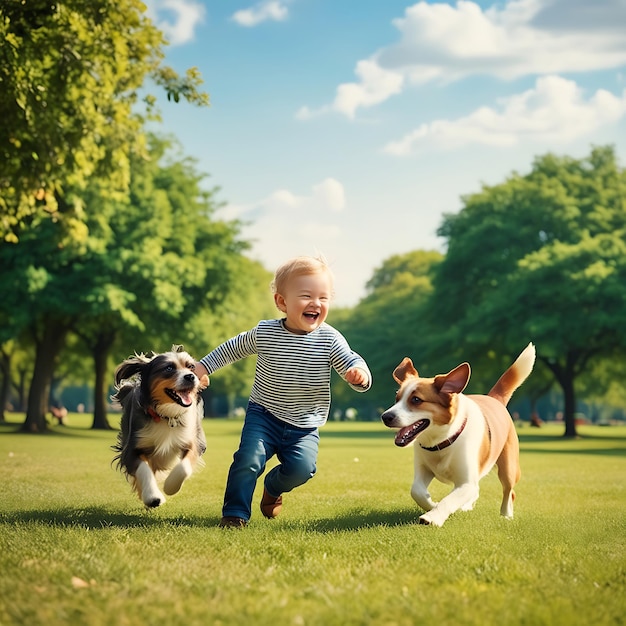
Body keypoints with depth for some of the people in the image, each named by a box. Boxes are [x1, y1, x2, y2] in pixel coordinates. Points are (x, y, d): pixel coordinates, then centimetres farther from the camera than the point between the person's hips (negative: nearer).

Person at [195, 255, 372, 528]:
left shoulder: (330, 339, -8)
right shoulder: (264, 333, -6)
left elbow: (351, 362, -9)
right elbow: (233, 348, 12)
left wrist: (359, 373, -33)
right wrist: (203, 366, 10)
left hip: (305, 427, 1)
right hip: (264, 415, 0)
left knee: (301, 467, -18)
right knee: (249, 459, -21)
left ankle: (274, 487, 16)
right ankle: (235, 513, -2)